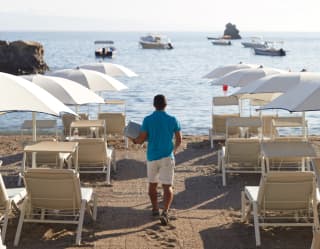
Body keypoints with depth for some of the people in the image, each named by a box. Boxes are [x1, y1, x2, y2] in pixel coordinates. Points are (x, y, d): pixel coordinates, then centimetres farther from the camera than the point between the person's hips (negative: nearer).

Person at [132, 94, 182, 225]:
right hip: (167, 157, -1)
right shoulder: (172, 120, -3)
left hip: (152, 156, 1)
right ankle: (165, 212, -20)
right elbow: (179, 140, 3)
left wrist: (134, 140, 14)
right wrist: (174, 149, 23)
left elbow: (141, 140, -9)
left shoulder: (147, 120, -7)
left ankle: (155, 209, 31)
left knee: (152, 184, 19)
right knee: (167, 186, -2)